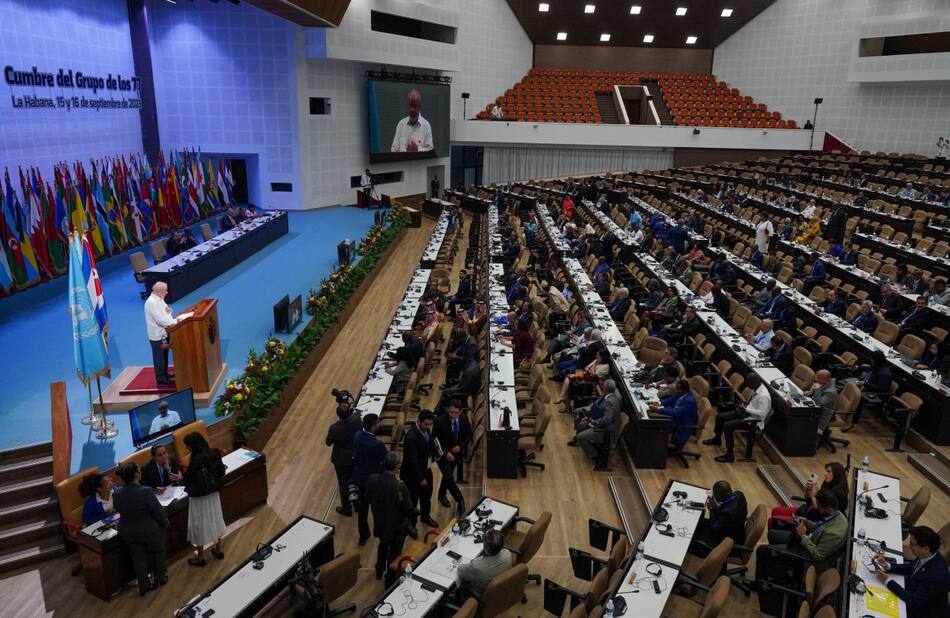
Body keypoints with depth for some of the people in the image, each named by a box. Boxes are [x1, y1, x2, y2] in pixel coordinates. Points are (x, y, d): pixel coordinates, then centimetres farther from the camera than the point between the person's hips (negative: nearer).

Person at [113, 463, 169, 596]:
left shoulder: (117, 493, -16)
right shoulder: (146, 492, -32)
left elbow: (119, 510, 2)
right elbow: (158, 511, -22)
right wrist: (165, 522, -2)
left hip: (128, 533, 4)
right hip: (150, 530, -4)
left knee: (138, 558, 21)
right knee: (157, 552, 23)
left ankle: (144, 585, 31)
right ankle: (160, 577, 40)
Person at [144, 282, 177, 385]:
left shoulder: (159, 299, 6)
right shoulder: (152, 302, -24)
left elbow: (164, 313, 16)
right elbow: (160, 320, -29)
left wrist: (168, 310, -7)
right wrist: (176, 321, -22)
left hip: (163, 332, 9)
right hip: (157, 335, -9)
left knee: (164, 355, 20)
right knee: (159, 357, 3)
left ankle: (164, 373, 34)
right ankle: (161, 377, 14)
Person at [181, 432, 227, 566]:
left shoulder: (196, 460, -26)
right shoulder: (214, 453, -7)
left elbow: (186, 480, -16)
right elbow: (222, 471, 2)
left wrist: (180, 479, 5)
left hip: (199, 497, -7)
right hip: (213, 493, 7)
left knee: (199, 524, 9)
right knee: (214, 519, 21)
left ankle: (200, 557, 22)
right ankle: (218, 549, 35)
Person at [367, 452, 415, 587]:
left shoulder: (372, 479, -19)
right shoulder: (400, 486, -34)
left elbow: (369, 498, -1)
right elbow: (408, 509, -22)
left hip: (379, 522, 5)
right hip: (397, 526, -5)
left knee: (383, 545, 33)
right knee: (394, 553, 19)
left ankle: (379, 570, 54)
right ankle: (390, 581, 37)